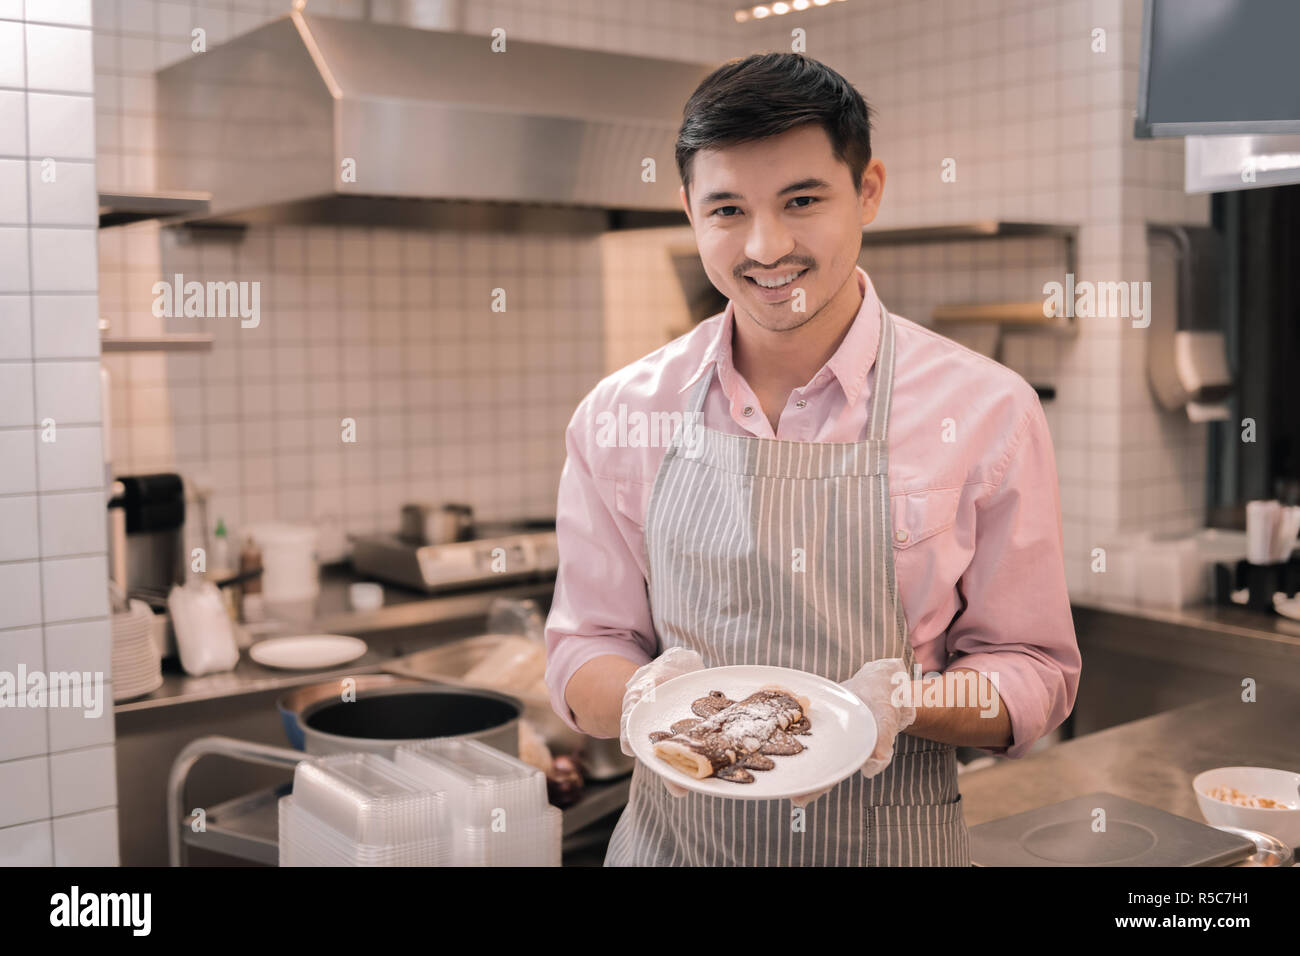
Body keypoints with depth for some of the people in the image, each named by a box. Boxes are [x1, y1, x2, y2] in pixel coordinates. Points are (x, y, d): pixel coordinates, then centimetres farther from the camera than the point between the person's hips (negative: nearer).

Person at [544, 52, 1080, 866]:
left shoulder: (988, 411, -10)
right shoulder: (619, 415, -5)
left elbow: (1033, 675, -4)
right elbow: (586, 647, 3)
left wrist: (906, 705, -22)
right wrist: (646, 695, -18)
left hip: (897, 842, -1)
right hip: (673, 837, 2)